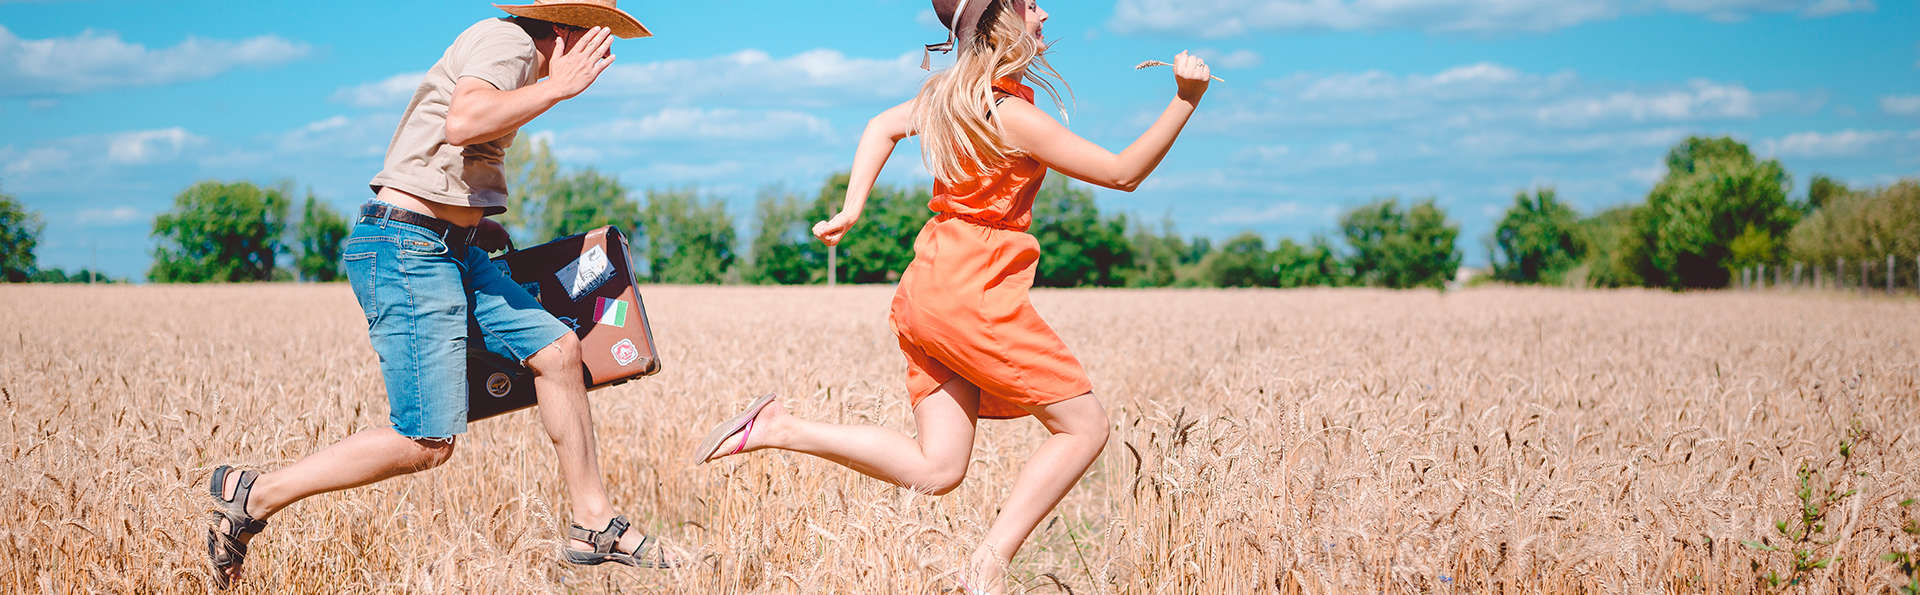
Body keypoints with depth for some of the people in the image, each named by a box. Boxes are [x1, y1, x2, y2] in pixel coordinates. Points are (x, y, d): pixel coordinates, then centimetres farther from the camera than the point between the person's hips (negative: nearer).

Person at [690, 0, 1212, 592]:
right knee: (1084, 425, 2)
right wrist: (1185, 101, -12)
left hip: (927, 293, 9)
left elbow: (882, 126, 25)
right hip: (976, 295, -9)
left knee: (933, 470, 9)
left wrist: (851, 209, 20)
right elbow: (1122, 173, -13)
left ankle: (778, 429, 1)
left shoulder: (950, 93, 11)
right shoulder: (1010, 114, -16)